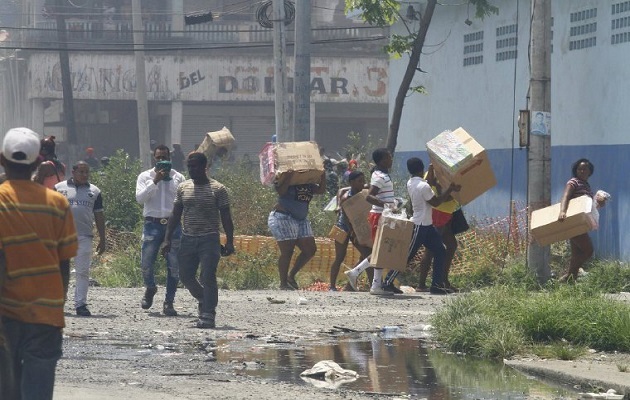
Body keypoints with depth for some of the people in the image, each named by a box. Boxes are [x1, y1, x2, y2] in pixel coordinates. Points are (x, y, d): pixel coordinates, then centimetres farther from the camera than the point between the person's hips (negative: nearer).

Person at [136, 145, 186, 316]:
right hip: (153, 223, -1)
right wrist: (155, 181, -14)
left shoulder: (178, 178, 8)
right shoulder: (145, 177, 7)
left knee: (174, 265, -2)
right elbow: (139, 197, -8)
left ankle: (169, 302, 7)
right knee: (146, 263, -6)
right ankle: (150, 288, 25)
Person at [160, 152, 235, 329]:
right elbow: (175, 215, 12)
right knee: (186, 276, 6)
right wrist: (167, 239, 5)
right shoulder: (183, 188, 9)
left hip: (209, 240, -5)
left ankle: (208, 316, -8)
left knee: (208, 278, -10)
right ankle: (204, 300, 31)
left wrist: (229, 242, -9)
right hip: (188, 239, 5)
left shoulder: (217, 189, -3)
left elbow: (226, 218, -2)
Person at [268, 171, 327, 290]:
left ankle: (291, 276, 16)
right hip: (283, 217, -8)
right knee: (287, 251, -8)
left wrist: (323, 175, -5)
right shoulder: (286, 180, -6)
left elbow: (321, 190, 4)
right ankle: (283, 284, 1)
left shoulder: (308, 184, 13)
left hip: (301, 220, 8)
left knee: (310, 249, 2)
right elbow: (281, 191, -25)